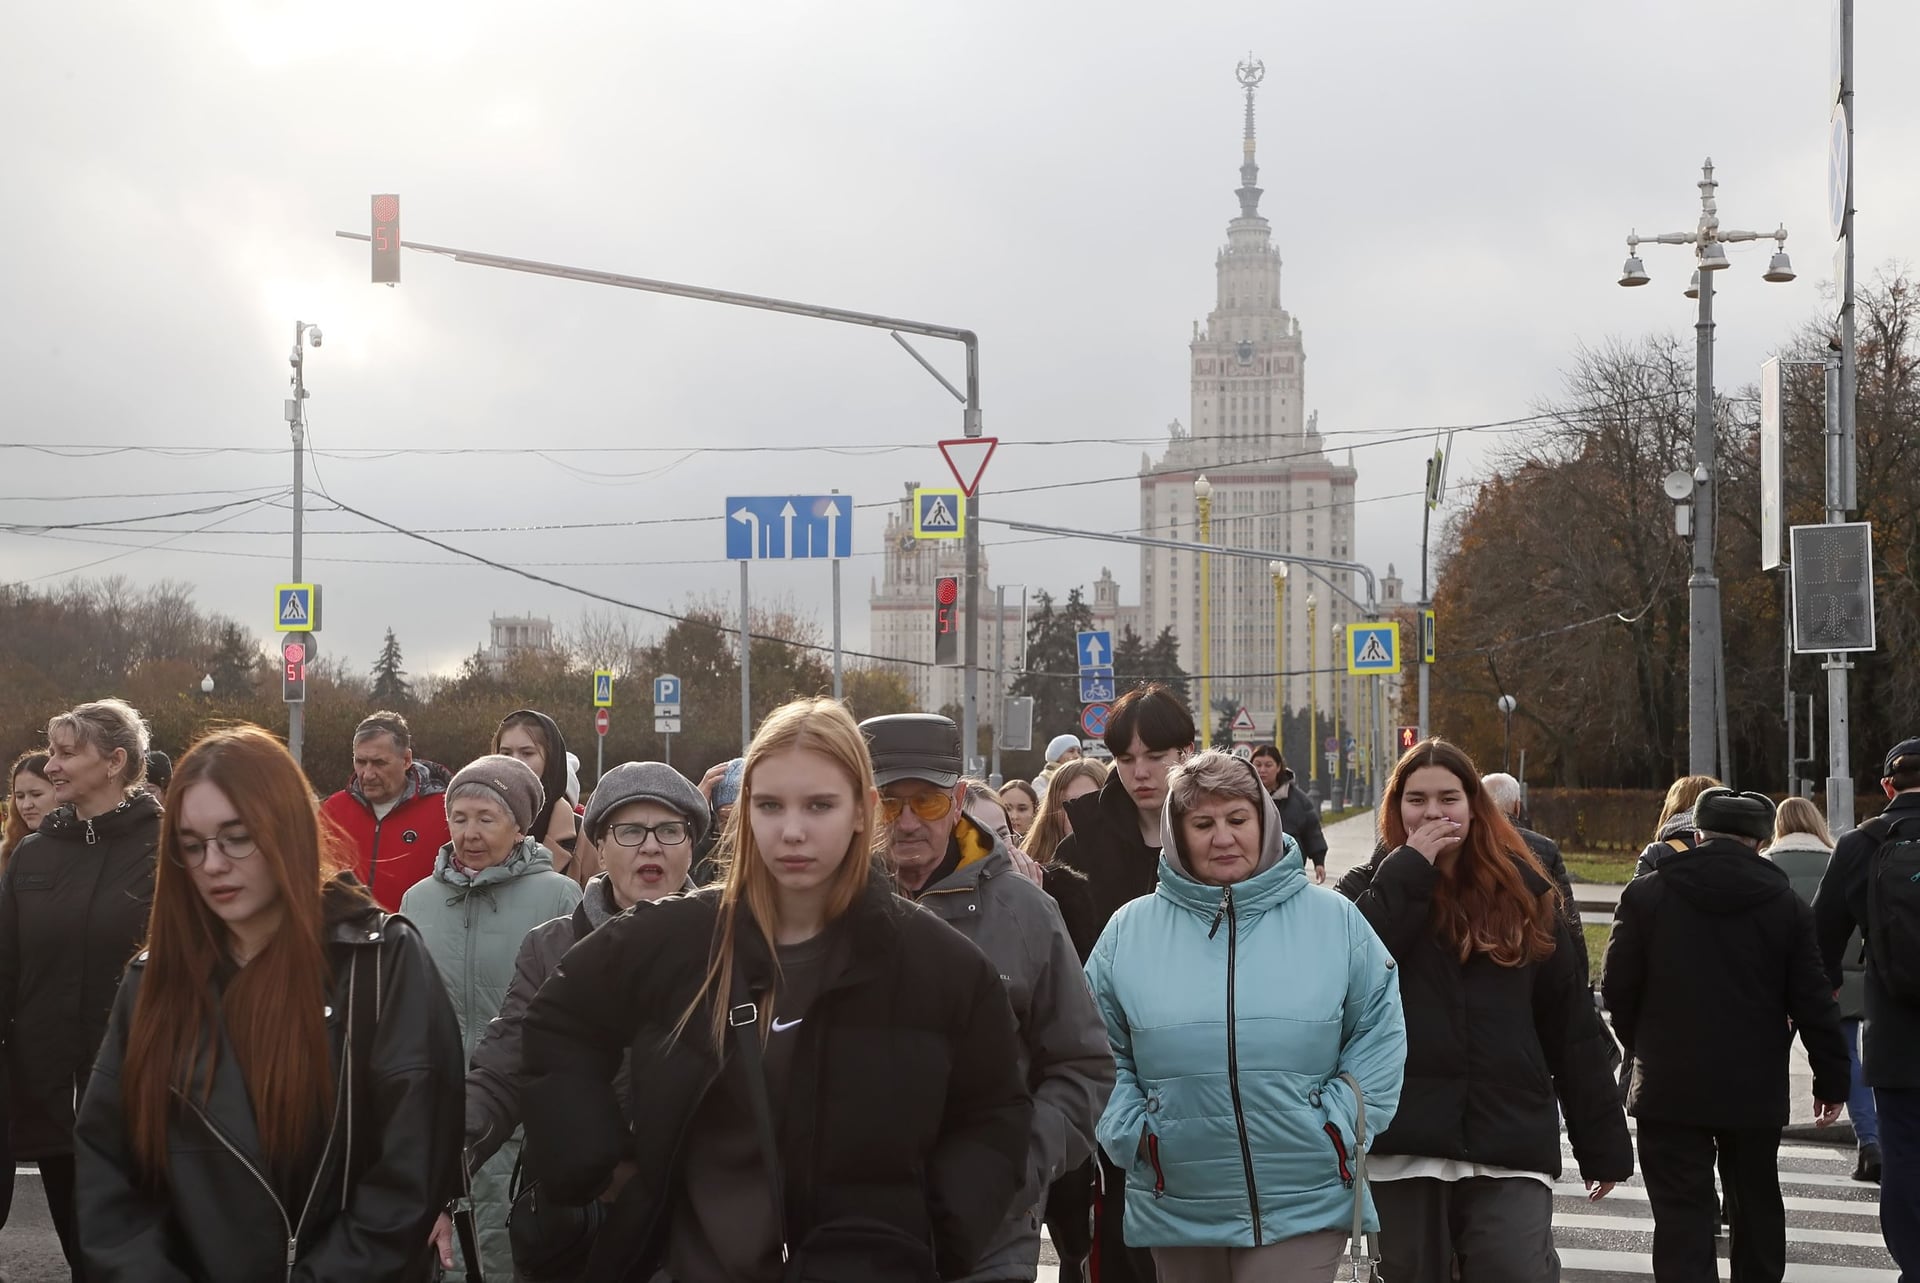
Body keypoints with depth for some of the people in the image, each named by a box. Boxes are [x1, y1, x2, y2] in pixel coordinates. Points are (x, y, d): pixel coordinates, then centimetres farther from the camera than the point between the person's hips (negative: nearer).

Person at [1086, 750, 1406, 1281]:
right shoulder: (1130, 930, 5)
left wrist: (1340, 1125, -3)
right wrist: (1131, 1133, -1)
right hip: (1176, 1212, 2)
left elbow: (1379, 1034, 7)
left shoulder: (1336, 921, 3)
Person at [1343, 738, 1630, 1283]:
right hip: (1405, 1146, 0)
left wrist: (1603, 1145, 6)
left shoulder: (1523, 895, 10)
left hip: (1511, 1148, 0)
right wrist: (1409, 870, -12)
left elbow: (1574, 1029, 9)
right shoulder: (1371, 889, 8)